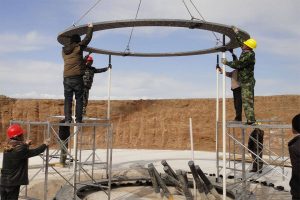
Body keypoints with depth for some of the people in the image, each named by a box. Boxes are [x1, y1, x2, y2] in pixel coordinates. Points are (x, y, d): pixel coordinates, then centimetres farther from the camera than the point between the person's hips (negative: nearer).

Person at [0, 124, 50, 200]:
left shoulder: (7, 149, 4)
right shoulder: (21, 150, -19)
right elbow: (35, 152, -9)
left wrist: (25, 145, 26)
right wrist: (45, 144, 5)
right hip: (12, 183, -7)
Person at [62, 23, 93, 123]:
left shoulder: (64, 50, 11)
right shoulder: (78, 47, -1)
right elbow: (87, 39, 7)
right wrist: (90, 28, 19)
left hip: (66, 78, 4)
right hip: (77, 78, -4)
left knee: (68, 99, 6)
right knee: (79, 99, 1)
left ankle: (67, 119, 2)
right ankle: (78, 119, -1)